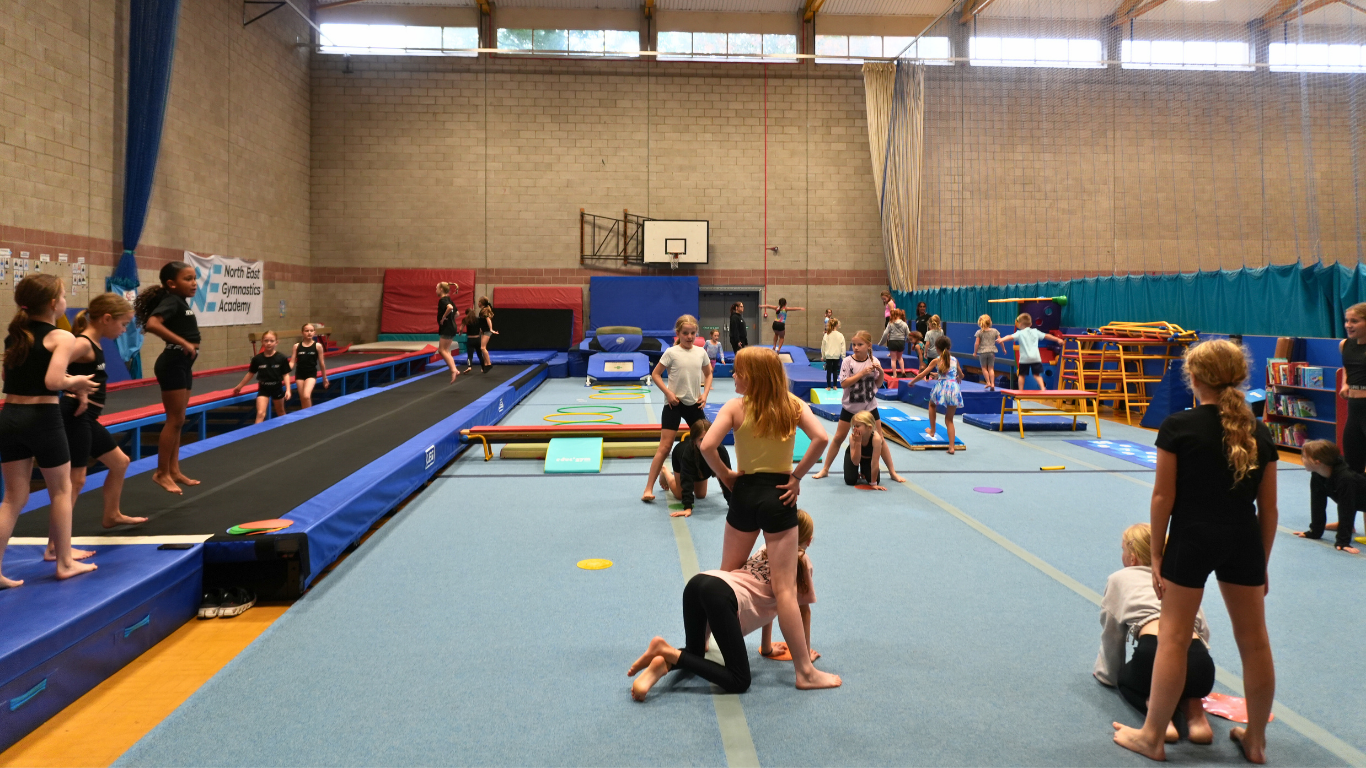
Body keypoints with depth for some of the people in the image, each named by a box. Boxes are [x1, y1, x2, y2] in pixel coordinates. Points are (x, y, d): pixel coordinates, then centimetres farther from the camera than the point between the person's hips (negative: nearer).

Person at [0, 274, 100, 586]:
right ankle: (65, 563, 19)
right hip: (42, 419, -6)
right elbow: (53, 382, -23)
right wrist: (76, 382, -3)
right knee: (61, 490, 12)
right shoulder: (62, 337, -10)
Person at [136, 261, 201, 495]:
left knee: (178, 421, 12)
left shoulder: (181, 302, 13)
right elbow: (152, 324, -33)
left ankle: (174, 470, 19)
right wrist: (184, 343, -31)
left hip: (183, 364, 10)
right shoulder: (171, 301, -15)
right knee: (174, 420, -5)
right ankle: (161, 472, 3)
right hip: (172, 364, -10)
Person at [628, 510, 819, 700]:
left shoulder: (766, 550, 35)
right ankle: (666, 651, -15)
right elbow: (804, 610, 24)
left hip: (698, 581, 8)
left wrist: (767, 648, 46)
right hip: (723, 595, -8)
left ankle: (664, 663, -7)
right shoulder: (801, 562, 17)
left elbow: (765, 600, 40)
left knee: (695, 653, 28)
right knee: (738, 683, -5)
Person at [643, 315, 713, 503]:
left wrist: (705, 394, 1)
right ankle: (648, 488, -6)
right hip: (674, 404, -4)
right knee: (665, 446, -8)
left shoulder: (701, 352, 3)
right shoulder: (671, 352, -8)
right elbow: (655, 374, -4)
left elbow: (708, 375, 16)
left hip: (694, 404, 4)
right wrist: (668, 393, -13)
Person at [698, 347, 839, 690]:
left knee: (726, 578, 19)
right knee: (785, 588, 2)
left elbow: (707, 446, -19)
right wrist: (797, 474, -8)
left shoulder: (735, 407, -8)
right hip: (780, 496, 0)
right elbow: (820, 437, -17)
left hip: (744, 493, 0)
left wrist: (724, 475, -3)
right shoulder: (793, 405, -4)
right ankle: (805, 671, 4)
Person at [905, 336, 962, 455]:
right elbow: (961, 375, 27)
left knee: (932, 404, 33)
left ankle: (932, 431, 33)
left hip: (942, 386, -3)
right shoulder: (955, 360, 12)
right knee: (949, 419, 12)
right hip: (954, 388, 3)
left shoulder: (936, 361, 2)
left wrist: (912, 382, 18)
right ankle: (952, 446, 3)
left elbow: (922, 375, 1)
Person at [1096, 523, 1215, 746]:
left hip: (1155, 650, -3)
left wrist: (1108, 673, 42)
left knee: (1126, 679, 30)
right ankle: (1196, 717, 7)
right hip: (1200, 662, 4)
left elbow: (1112, 636, 27)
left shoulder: (1119, 578, 24)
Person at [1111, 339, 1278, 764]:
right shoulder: (1258, 432, 3)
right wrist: (1261, 562, 16)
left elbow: (1163, 498, -9)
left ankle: (1152, 736, 15)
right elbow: (1268, 509, 6)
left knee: (1173, 638, 5)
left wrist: (1157, 555, -1)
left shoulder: (1178, 427, -10)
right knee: (1254, 641, 15)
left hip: (1192, 538, -4)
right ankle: (1256, 741, 28)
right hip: (1244, 541, 4)